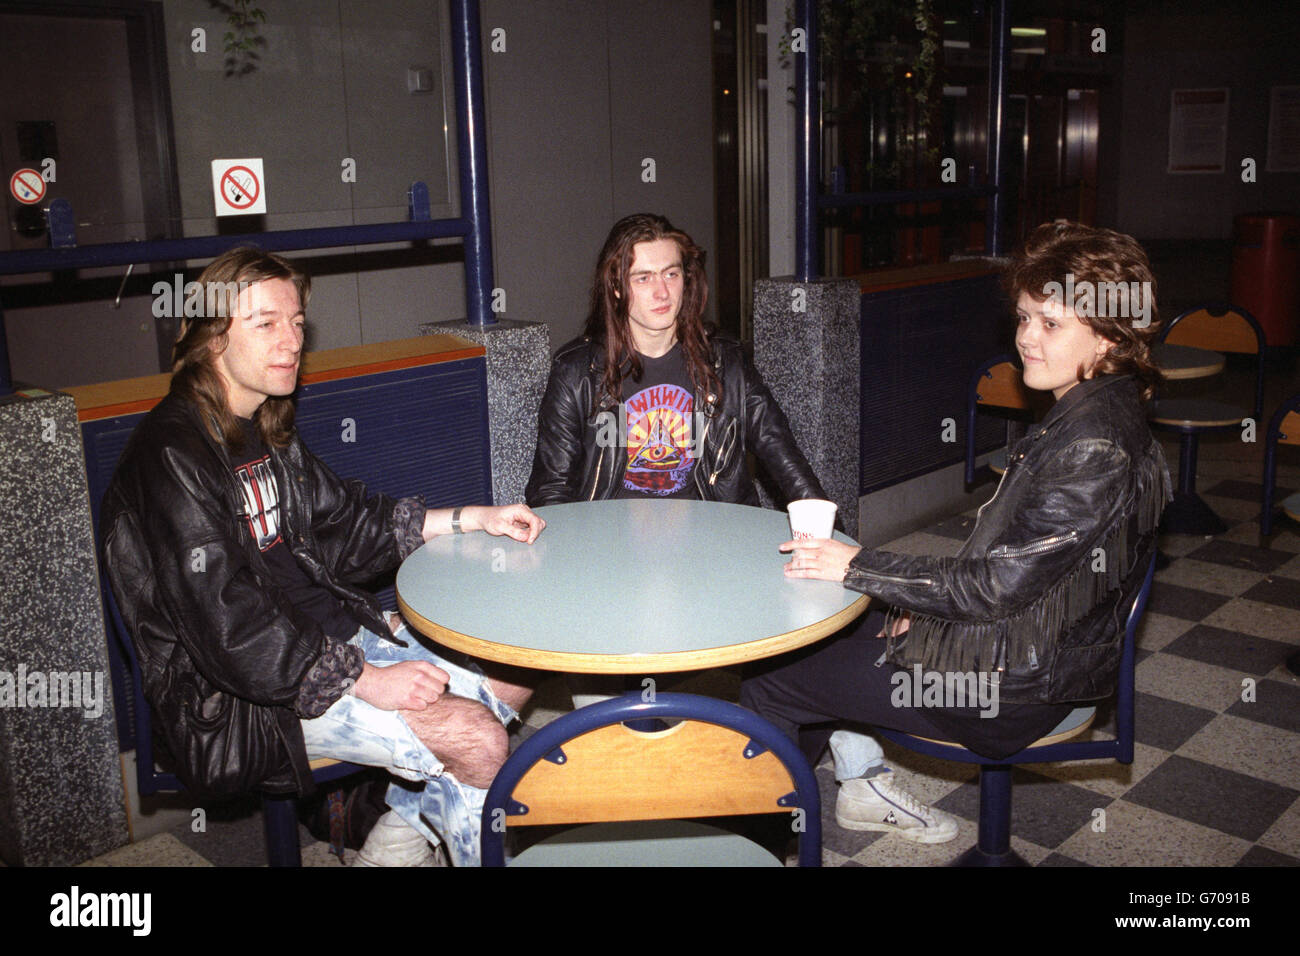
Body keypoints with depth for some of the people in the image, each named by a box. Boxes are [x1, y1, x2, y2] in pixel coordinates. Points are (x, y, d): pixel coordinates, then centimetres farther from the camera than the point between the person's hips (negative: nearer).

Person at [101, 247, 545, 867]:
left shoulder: (265, 432, 10)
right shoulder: (171, 455, -19)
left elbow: (344, 522, 18)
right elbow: (223, 626, -24)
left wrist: (470, 520, 9)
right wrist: (364, 680, -24)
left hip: (328, 630, 10)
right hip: (238, 693, -9)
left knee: (510, 681, 7)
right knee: (476, 738, -22)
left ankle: (398, 842, 18)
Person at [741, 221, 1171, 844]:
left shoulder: (1096, 448, -27)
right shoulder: (1089, 416, 5)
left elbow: (1000, 586, -27)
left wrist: (859, 566, -22)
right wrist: (929, 599, 5)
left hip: (1007, 691, -10)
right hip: (1020, 647, 10)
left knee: (766, 688, -3)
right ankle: (866, 790, 27)